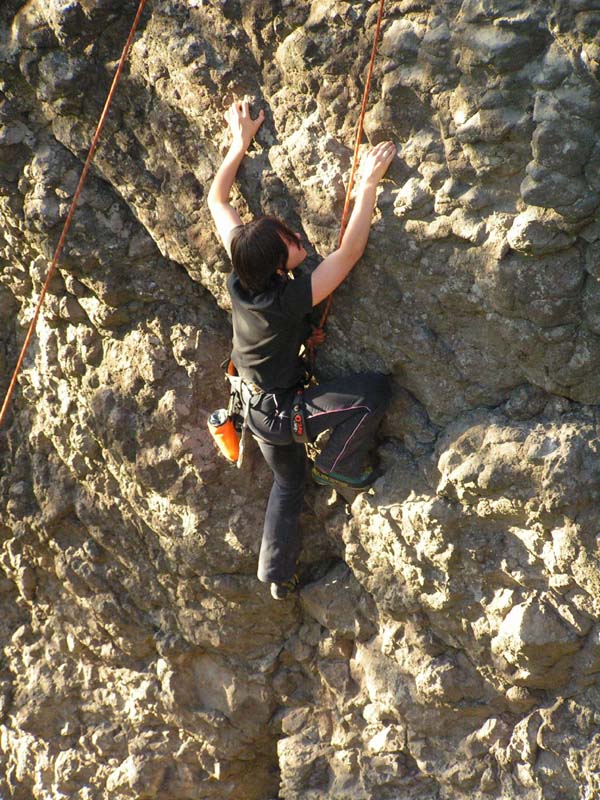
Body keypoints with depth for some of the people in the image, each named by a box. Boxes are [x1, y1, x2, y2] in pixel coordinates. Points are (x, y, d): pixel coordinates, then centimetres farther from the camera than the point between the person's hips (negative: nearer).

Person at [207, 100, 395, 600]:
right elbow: (349, 253, -36)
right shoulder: (291, 298, -35)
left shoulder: (240, 271, -16)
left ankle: (276, 574, 39)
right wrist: (367, 184, -34)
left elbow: (217, 198, -4)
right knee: (375, 389, -19)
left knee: (288, 483, 28)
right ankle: (339, 466, 3)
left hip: (258, 407, 8)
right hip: (286, 410, -8)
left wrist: (240, 142, 1)